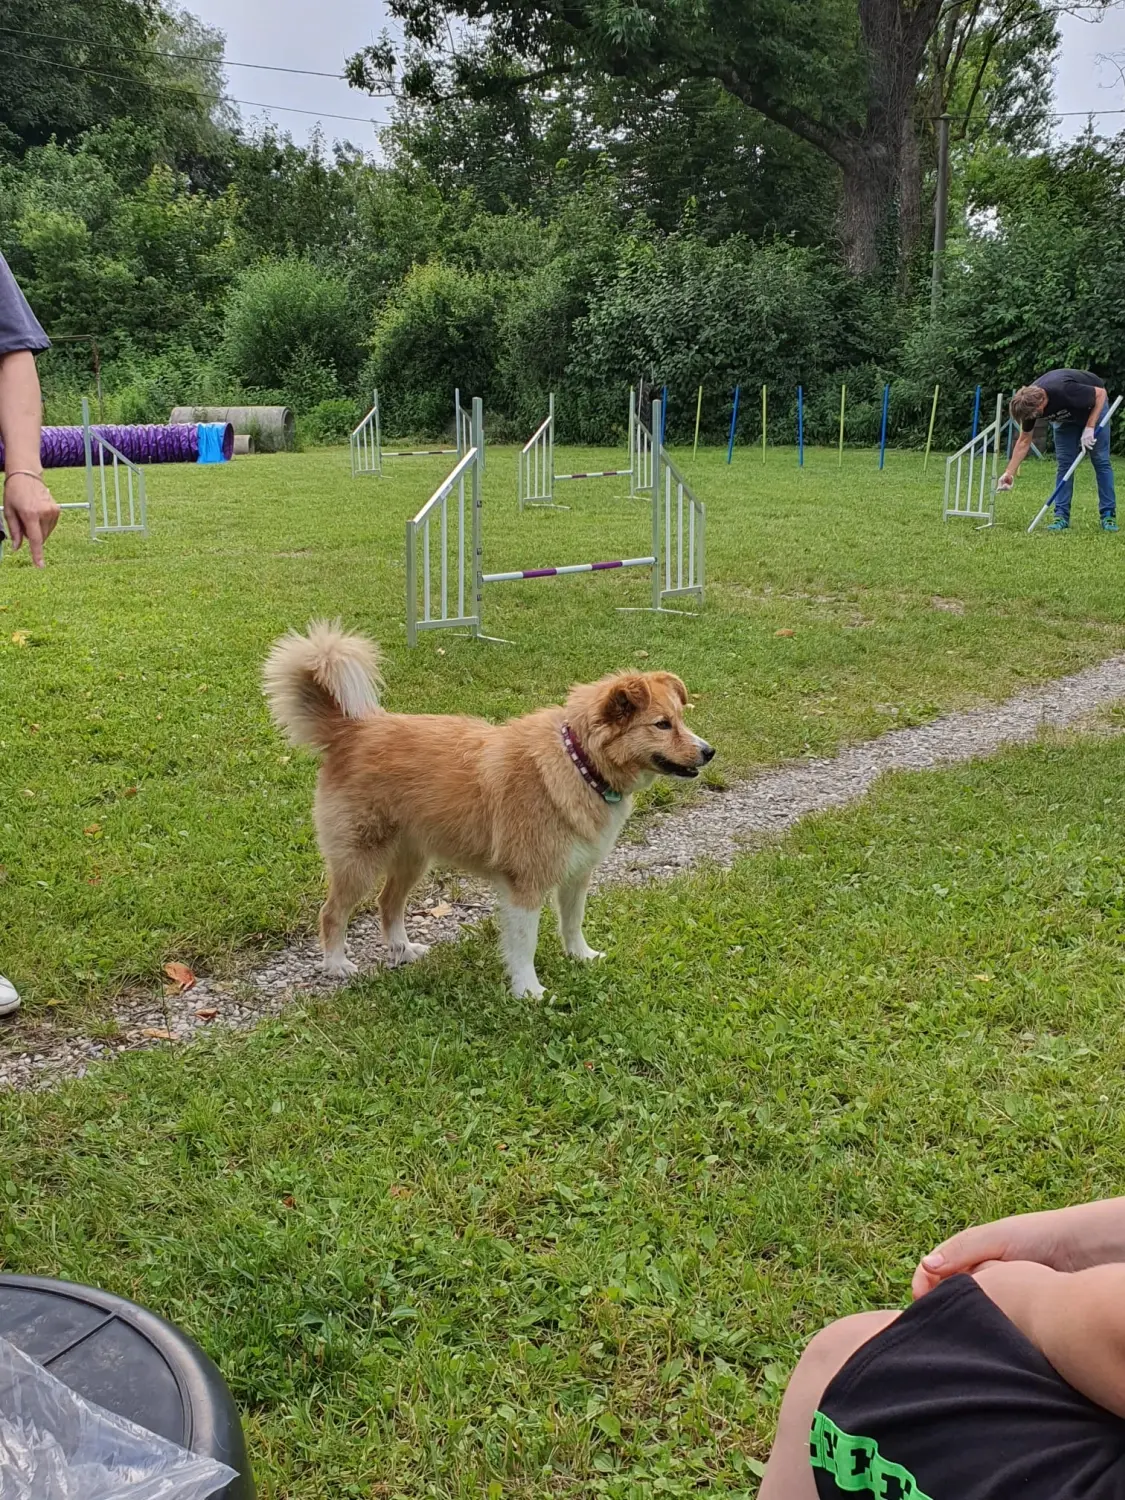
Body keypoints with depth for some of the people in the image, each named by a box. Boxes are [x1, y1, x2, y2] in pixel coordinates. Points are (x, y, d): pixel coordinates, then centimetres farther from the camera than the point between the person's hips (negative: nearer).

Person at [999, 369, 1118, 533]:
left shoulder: (1063, 391, -42)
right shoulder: (1029, 402, -23)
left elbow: (1100, 393, -25)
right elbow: (1024, 441, -9)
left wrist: (1089, 428, -29)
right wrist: (1009, 473, -12)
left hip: (1093, 406, -4)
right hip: (1066, 415, 5)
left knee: (1101, 460, -7)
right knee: (1065, 463, -4)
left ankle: (1108, 515, -3)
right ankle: (1061, 516, -2)